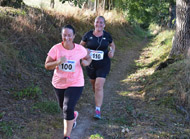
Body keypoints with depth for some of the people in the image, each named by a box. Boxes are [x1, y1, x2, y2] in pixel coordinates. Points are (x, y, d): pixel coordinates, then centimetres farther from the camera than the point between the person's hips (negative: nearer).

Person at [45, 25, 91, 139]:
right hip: (59, 83, 3)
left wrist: (86, 62, -15)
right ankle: (74, 115, 59)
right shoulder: (56, 48, -14)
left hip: (75, 84, -2)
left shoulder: (80, 49, -11)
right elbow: (47, 65, -11)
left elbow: (88, 58, 9)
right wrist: (58, 62, -30)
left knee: (68, 109, -13)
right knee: (63, 107, 23)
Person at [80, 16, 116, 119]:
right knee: (93, 84, 18)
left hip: (103, 65, -2)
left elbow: (112, 45, 13)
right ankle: (98, 98, 50)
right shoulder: (88, 35, -5)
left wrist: (112, 52, -9)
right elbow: (80, 46, 7)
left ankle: (98, 110, -10)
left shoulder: (107, 36, -4)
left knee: (99, 86, -13)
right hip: (91, 64, 2)